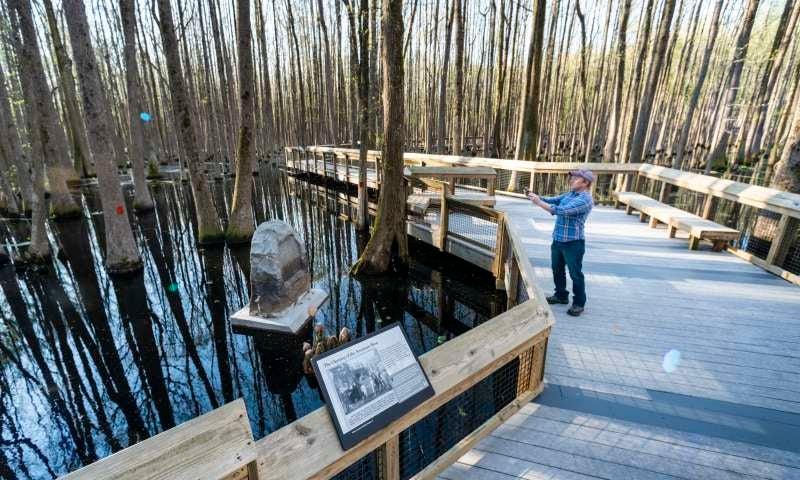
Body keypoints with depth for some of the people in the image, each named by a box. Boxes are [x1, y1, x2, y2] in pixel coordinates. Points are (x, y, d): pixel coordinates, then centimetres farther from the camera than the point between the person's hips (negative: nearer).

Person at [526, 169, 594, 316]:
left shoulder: (585, 199, -19)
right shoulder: (569, 194, 10)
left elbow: (561, 210, -28)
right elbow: (552, 200, 7)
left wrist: (539, 202, -27)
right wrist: (536, 196, -11)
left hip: (573, 243, -8)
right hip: (558, 240, 9)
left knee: (575, 274, 3)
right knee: (557, 270, 19)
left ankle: (579, 303, 17)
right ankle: (561, 295, 35)